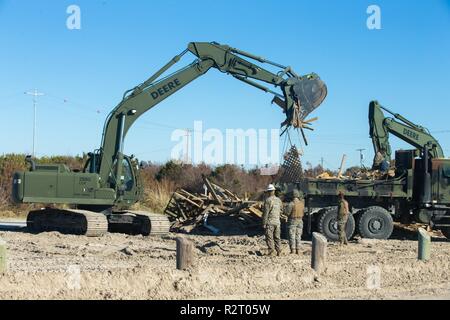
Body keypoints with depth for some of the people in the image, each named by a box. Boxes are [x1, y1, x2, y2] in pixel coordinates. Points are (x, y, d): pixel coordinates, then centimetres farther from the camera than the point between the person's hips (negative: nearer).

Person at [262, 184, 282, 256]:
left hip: (269, 221, -6)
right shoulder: (278, 200, 8)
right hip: (277, 222, 6)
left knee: (269, 237, -2)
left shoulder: (268, 200, -11)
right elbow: (281, 209, 17)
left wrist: (264, 223, -10)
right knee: (277, 237, 10)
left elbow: (265, 213, -13)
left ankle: (271, 251, -7)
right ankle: (279, 251, 8)